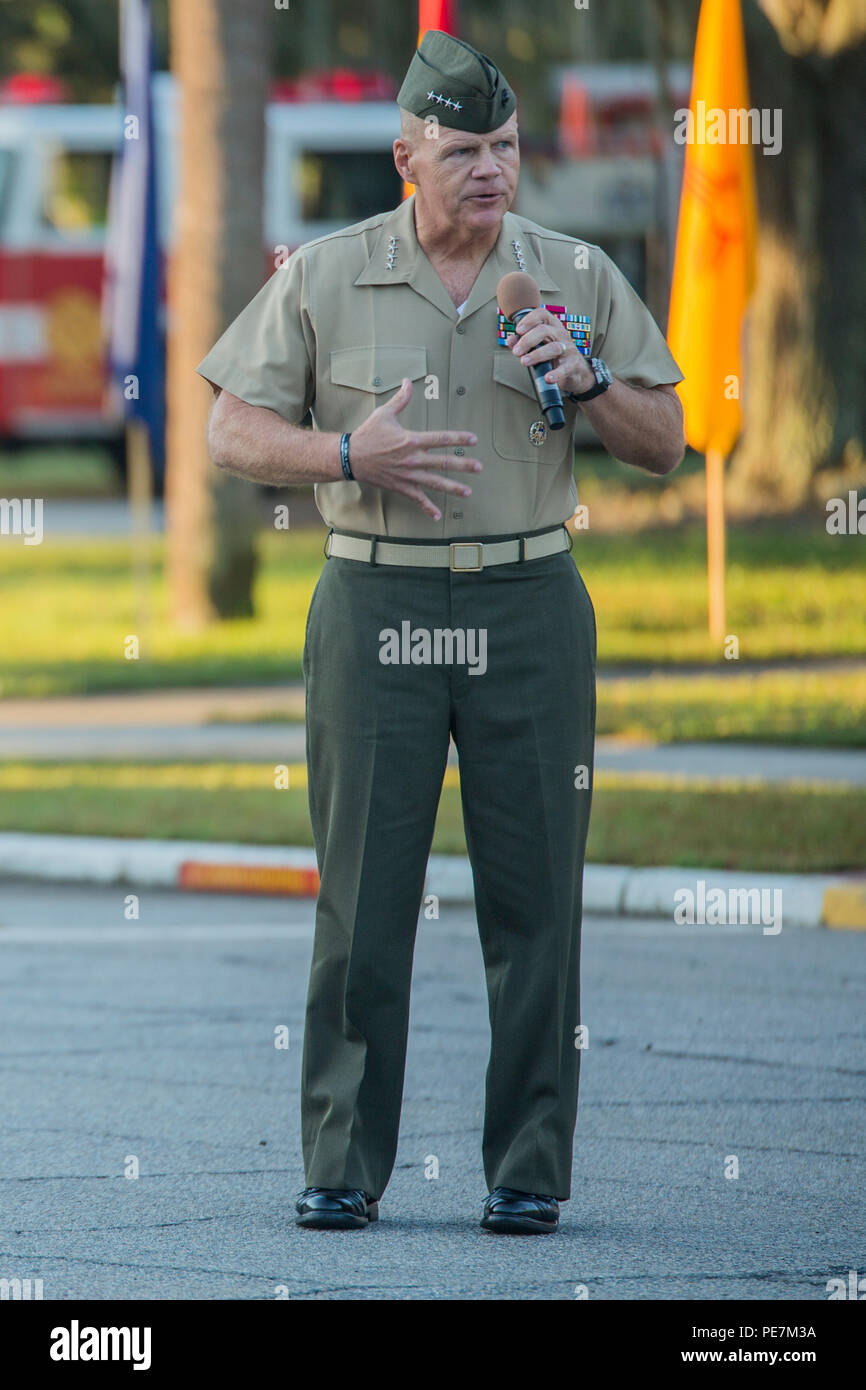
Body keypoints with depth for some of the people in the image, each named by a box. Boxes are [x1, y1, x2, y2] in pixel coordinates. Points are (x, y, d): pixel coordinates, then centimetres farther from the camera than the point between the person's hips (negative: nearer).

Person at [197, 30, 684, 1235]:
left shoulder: (578, 278, 7)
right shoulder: (323, 278, 3)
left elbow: (665, 444, 9)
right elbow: (232, 432, 3)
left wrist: (587, 379, -10)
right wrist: (350, 455, -13)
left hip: (529, 606, 1)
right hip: (375, 605, -1)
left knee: (535, 898, -1)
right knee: (363, 897, -3)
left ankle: (529, 1171, 4)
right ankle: (342, 1168, 3)